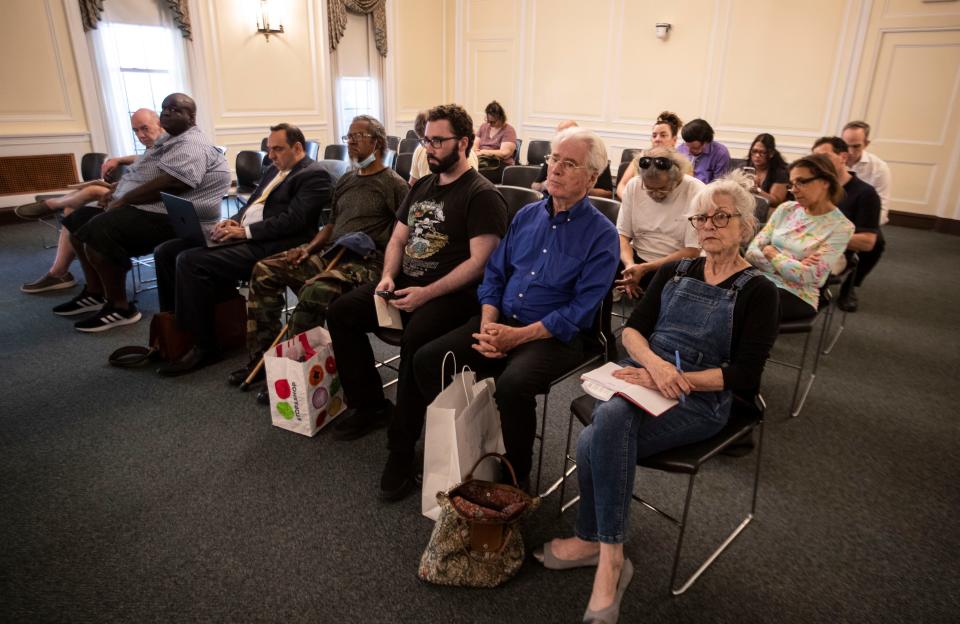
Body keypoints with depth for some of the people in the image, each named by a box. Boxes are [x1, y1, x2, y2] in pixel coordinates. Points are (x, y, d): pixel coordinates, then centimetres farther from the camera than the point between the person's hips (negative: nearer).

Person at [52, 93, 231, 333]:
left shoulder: (192, 145, -15)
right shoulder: (169, 139, 20)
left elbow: (168, 183, -28)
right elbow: (143, 173, 27)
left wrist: (123, 200, -18)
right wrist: (117, 191, 9)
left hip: (167, 216, -12)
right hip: (139, 206, 12)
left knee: (97, 233, -26)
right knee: (80, 221, 14)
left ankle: (120, 308, -13)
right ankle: (95, 293, 19)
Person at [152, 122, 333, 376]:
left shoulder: (314, 175, -6)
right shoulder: (273, 171, 23)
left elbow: (293, 220, -17)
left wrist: (245, 231, -19)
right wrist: (234, 222, 3)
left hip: (268, 246, -10)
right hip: (242, 236, 10)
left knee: (190, 261, -24)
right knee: (166, 252, 2)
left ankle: (204, 347, -11)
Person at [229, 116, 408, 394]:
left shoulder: (393, 184, -2)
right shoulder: (346, 181, 22)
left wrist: (389, 269, -21)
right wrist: (309, 248, 9)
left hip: (364, 264, -8)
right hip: (329, 255, 8)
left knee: (313, 291, -35)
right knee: (264, 270, -4)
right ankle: (262, 357, 1)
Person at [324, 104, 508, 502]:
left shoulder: (482, 196, -9)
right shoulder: (421, 187, 16)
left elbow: (480, 261, -18)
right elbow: (398, 238, 18)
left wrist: (426, 293, -24)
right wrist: (388, 277, -2)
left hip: (453, 294, -8)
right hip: (405, 283, 9)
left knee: (415, 338, -35)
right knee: (340, 312, -2)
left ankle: (401, 450, -19)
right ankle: (369, 406, 12)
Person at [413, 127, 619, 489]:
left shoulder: (601, 235, -7)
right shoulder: (527, 215, 12)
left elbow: (581, 310, -15)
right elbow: (495, 274, 12)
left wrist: (518, 336, -20)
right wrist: (488, 322, -6)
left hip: (556, 335, -6)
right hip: (501, 322, 6)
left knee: (512, 384, -34)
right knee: (427, 360, -9)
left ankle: (516, 478, -8)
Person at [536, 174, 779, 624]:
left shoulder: (757, 292, 1)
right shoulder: (674, 272, 15)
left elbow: (745, 376, -6)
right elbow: (632, 329, 6)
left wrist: (673, 378, -15)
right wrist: (655, 362, -16)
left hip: (700, 399, -4)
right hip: (642, 376, 4)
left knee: (596, 442, -30)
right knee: (609, 421, -31)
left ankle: (593, 542, -9)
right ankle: (609, 555, -14)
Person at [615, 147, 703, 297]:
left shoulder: (697, 192, -14)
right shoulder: (634, 185, -4)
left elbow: (692, 252, -14)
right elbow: (623, 235, 1)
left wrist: (645, 268, -22)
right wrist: (630, 265, -20)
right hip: (637, 259, 3)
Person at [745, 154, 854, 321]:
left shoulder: (840, 227, -5)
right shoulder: (786, 209, 9)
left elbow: (807, 276, -15)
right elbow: (752, 251, 3)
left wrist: (772, 253, -4)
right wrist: (792, 266, -10)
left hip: (796, 295, -4)